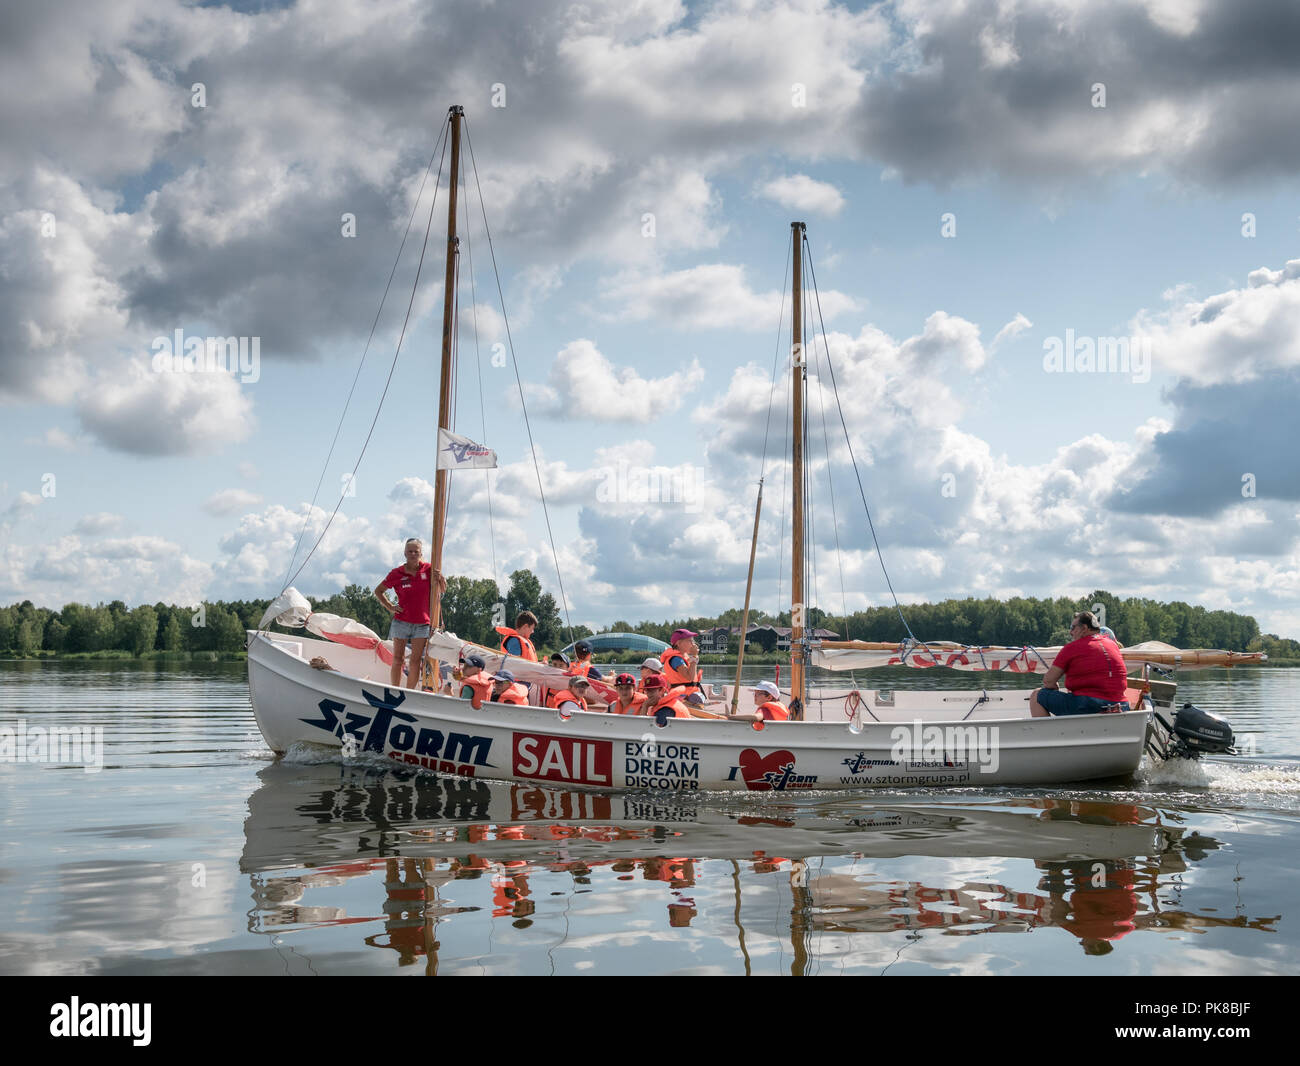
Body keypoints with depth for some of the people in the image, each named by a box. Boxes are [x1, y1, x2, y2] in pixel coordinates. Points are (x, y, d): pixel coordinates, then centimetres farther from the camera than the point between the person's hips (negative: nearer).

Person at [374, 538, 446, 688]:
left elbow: (442, 591, 8)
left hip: (422, 623, 1)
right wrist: (389, 607, 1)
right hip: (401, 621, 0)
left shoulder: (429, 569, 2)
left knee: (416, 660, 0)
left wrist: (440, 578, -11)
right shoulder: (397, 573, -1)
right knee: (398, 659, 3)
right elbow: (378, 591, 11)